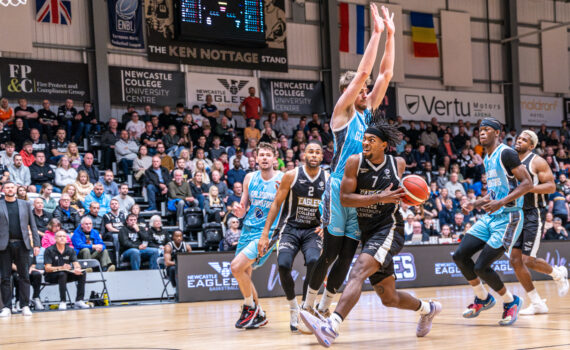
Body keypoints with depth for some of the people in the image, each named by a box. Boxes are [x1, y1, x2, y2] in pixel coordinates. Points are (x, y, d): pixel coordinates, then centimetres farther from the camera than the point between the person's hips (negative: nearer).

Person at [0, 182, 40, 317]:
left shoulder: (25, 205, 13)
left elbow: (32, 225, 12)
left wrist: (36, 244, 3)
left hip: (22, 244, 1)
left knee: (24, 276, 0)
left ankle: (25, 306, 3)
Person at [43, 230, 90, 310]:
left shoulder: (70, 250, 4)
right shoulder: (49, 250, -9)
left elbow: (76, 264, -7)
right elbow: (47, 268, -16)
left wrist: (77, 269, -33)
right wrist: (61, 268, -33)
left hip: (67, 274, 5)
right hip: (52, 276, -5)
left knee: (82, 274, -19)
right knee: (63, 274, -36)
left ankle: (79, 300, -20)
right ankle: (63, 302, -36)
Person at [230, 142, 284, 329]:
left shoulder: (283, 179, -7)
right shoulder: (250, 178, 7)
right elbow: (243, 209, 13)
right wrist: (240, 211, -10)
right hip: (248, 230, 6)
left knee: (237, 266, -20)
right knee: (244, 275, 10)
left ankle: (250, 307, 0)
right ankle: (259, 315, 28)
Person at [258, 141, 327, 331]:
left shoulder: (328, 179, -3)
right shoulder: (292, 175, -7)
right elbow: (277, 204, -2)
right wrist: (265, 234, -6)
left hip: (313, 230, 1)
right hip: (290, 228, -1)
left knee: (314, 262, -26)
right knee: (283, 265, -22)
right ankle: (293, 307, 2)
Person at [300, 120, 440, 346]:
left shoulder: (398, 164, 1)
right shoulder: (355, 162, -1)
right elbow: (345, 198, -9)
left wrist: (406, 194, 0)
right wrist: (379, 198, -18)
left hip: (389, 230, -4)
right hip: (368, 234, 4)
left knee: (358, 271, -29)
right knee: (389, 298, 13)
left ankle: (331, 327, -44)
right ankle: (427, 309, 44)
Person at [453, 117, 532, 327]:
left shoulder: (506, 154, -12)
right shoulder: (487, 159, 16)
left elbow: (527, 183, -18)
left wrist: (501, 203, -26)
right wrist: (475, 204, 14)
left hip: (508, 218, -9)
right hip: (490, 217, 9)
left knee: (481, 267, -14)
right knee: (460, 256, 0)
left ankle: (511, 302, 9)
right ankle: (483, 299, 19)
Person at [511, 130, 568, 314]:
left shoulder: (537, 162, -6)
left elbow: (551, 186, -13)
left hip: (534, 214, -7)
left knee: (528, 260, -12)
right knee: (515, 261, 0)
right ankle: (537, 304, 9)